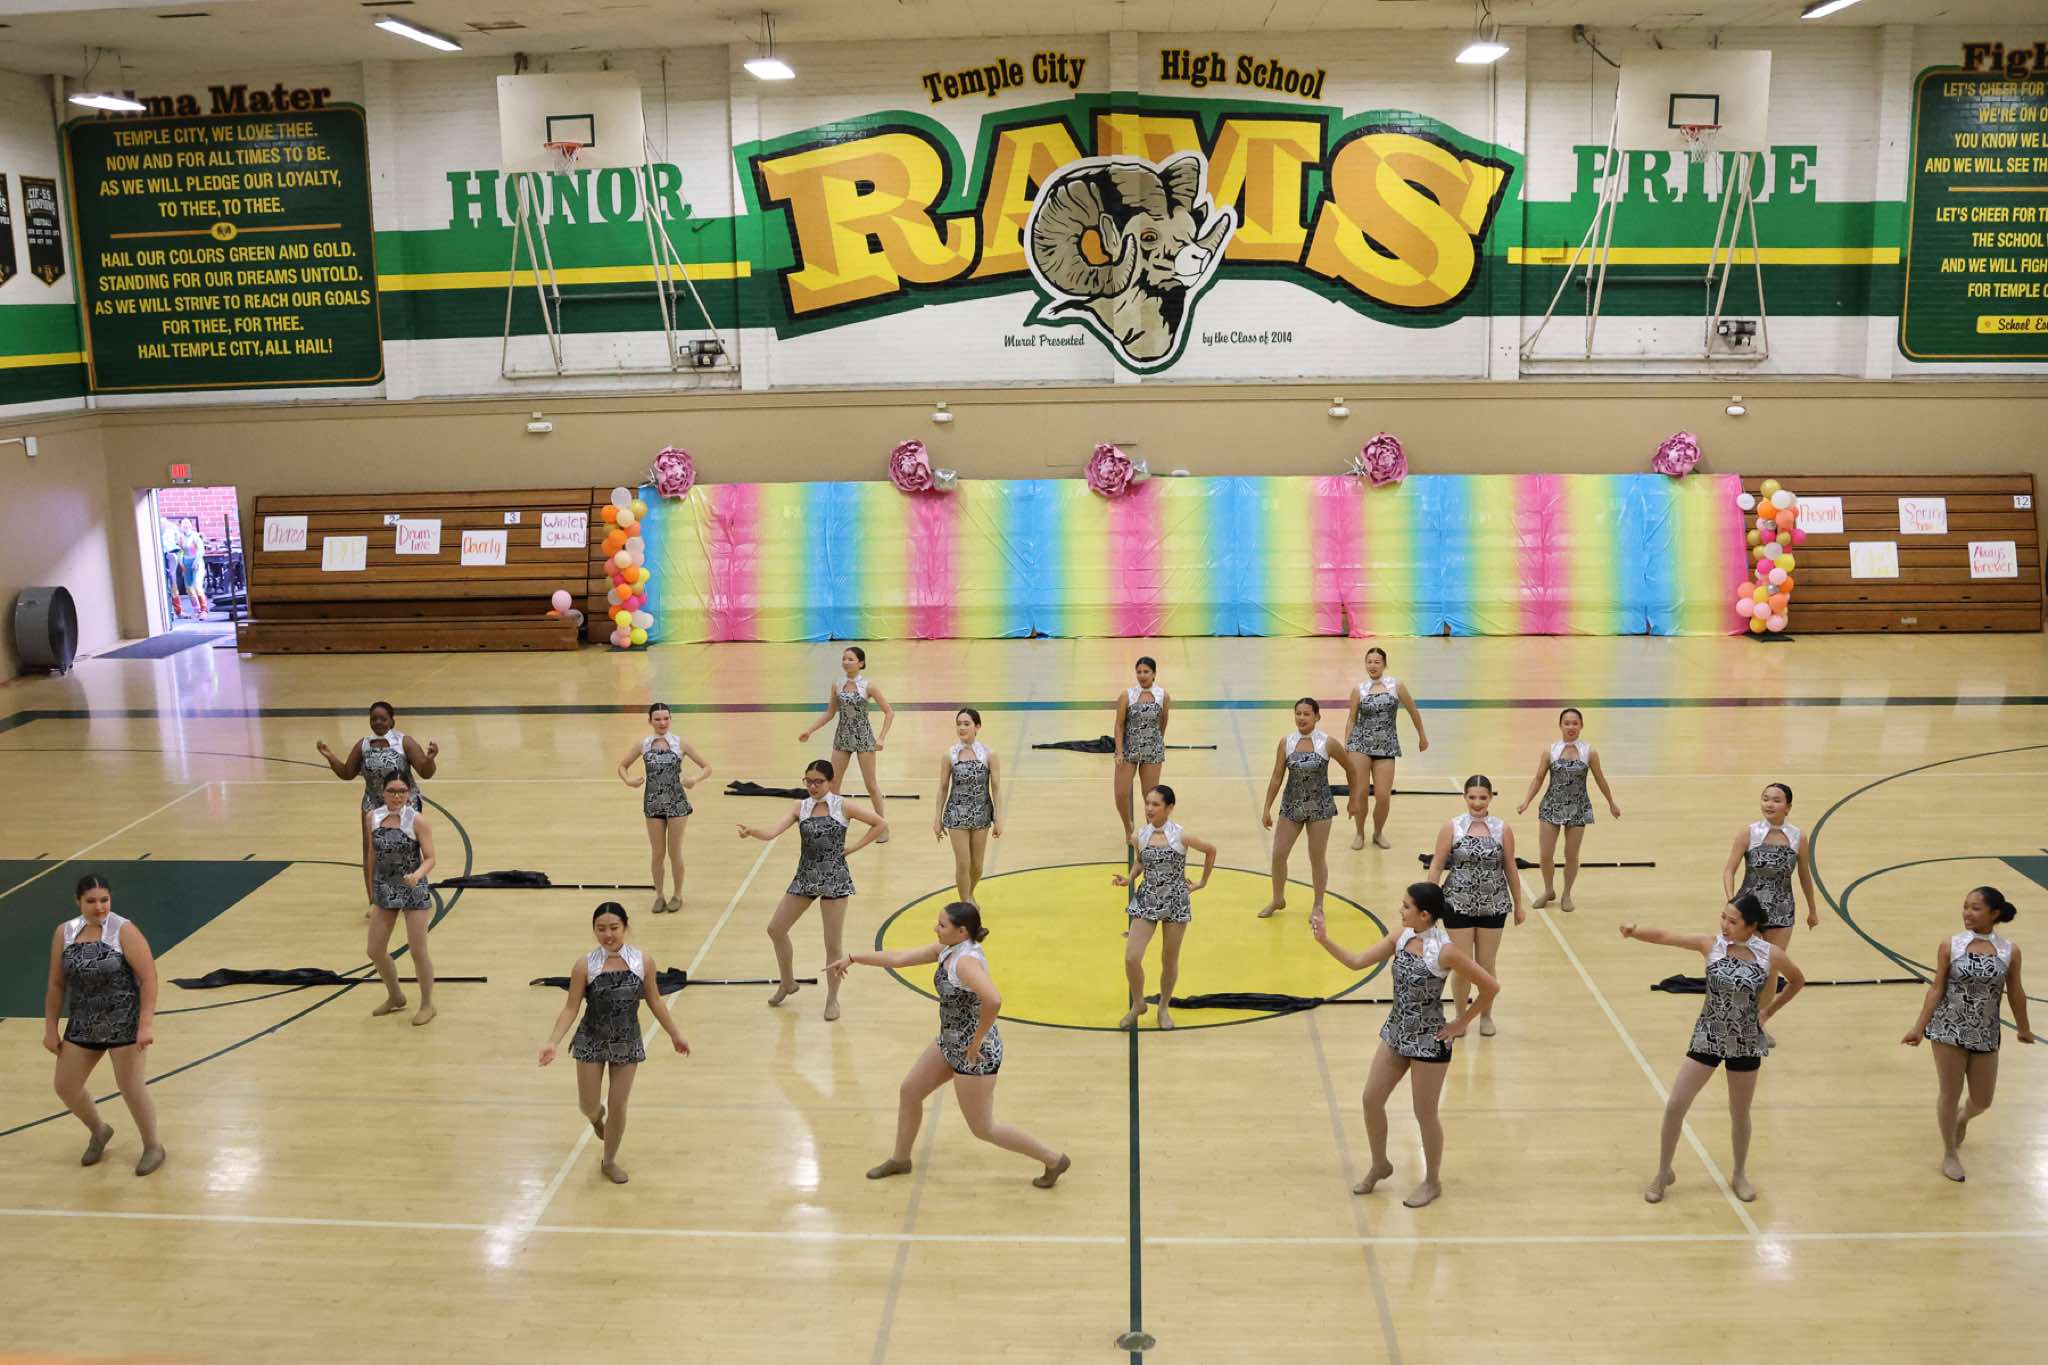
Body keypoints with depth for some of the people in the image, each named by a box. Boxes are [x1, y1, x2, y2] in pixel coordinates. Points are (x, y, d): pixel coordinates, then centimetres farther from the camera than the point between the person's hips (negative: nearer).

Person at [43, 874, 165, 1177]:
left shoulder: (124, 931, -15)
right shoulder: (64, 933, 0)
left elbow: (148, 979, -15)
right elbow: (56, 984, 8)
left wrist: (146, 1025, -20)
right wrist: (51, 1028, 8)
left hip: (124, 1022, -5)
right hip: (83, 1024, 5)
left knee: (130, 1087, 1)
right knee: (66, 1087, 10)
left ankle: (153, 1147, 22)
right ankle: (99, 1131, 38)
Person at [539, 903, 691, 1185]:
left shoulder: (644, 962, -11)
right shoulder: (585, 965, -15)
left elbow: (654, 1001, 2)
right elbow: (571, 1008, -10)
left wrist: (675, 1035, 8)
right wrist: (553, 1042, -21)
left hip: (627, 1043, 1)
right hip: (591, 1042, -1)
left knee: (618, 1107, 8)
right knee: (588, 1106, 9)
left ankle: (609, 1161, 32)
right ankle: (597, 1115, 48)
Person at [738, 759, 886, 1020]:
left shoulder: (843, 807, -6)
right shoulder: (801, 807, 1)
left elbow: (881, 825, -4)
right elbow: (771, 833, -12)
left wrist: (854, 848, -7)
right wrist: (751, 831, -32)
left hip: (834, 879, -4)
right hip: (805, 876, 4)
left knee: (832, 944, 1)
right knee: (775, 929, 10)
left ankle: (832, 998, 18)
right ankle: (787, 983, 32)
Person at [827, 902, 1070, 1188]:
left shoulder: (966, 960, -29)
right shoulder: (947, 950, 0)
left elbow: (993, 1000, -44)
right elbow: (899, 958, 8)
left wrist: (977, 1041, -30)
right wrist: (852, 958, 11)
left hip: (974, 1053, -9)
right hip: (950, 1043, 9)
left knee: (983, 1129, 5)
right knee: (909, 1091, 19)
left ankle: (1054, 1160, 19)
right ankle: (900, 1160, 41)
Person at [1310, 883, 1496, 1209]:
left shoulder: (1445, 952, -23)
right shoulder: (1401, 937, -4)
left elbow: (1491, 986, -18)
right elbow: (1357, 962, 1)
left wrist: (1462, 1023, -11)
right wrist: (1324, 939, -11)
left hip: (1429, 1042, -7)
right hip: (1396, 1033, 7)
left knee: (1425, 1114, 7)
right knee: (1371, 1099, 12)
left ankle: (1432, 1182, 29)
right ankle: (1380, 1165, 34)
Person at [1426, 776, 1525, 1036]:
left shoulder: (1503, 829, -3)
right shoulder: (1452, 828, -7)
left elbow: (1510, 869, 5)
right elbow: (1437, 866, -3)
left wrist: (1519, 905, 10)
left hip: (1493, 906, 1)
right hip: (1458, 905, -1)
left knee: (1486, 966, 12)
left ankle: (1486, 1015, 33)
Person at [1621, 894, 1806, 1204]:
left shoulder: (1770, 956, -12)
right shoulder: (1711, 944, -13)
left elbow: (1797, 981, 7)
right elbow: (1664, 936, -22)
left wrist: (1768, 1011, 2)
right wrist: (1635, 931, -42)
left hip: (1745, 1043, 0)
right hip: (1707, 1037, 0)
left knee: (1739, 1113, 15)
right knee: (1675, 1106, 0)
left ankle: (1740, 1175, 39)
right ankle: (1663, 1172, 19)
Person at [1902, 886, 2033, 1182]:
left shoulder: (2010, 951, -7)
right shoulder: (1950, 945, -9)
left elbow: (2015, 993, 5)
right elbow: (1936, 988, -4)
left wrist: (2023, 1029, 15)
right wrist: (1919, 1027, -5)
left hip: (1985, 1035, 2)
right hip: (1949, 1031, -2)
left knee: (1982, 1101, 13)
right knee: (1949, 1095, 7)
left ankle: (1962, 1118, 48)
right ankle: (1950, 1153, 26)